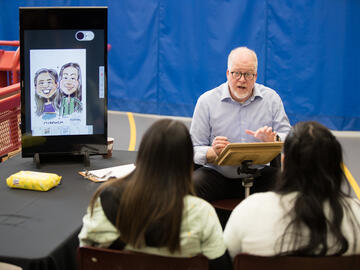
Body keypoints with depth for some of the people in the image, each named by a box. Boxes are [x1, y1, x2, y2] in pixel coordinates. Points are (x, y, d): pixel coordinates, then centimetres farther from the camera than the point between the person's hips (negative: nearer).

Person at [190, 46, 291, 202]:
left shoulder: (271, 98, 7)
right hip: (218, 176, -2)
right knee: (193, 183, -32)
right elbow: (194, 150, -2)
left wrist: (273, 140, -17)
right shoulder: (206, 101, 1)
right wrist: (213, 153, -24)